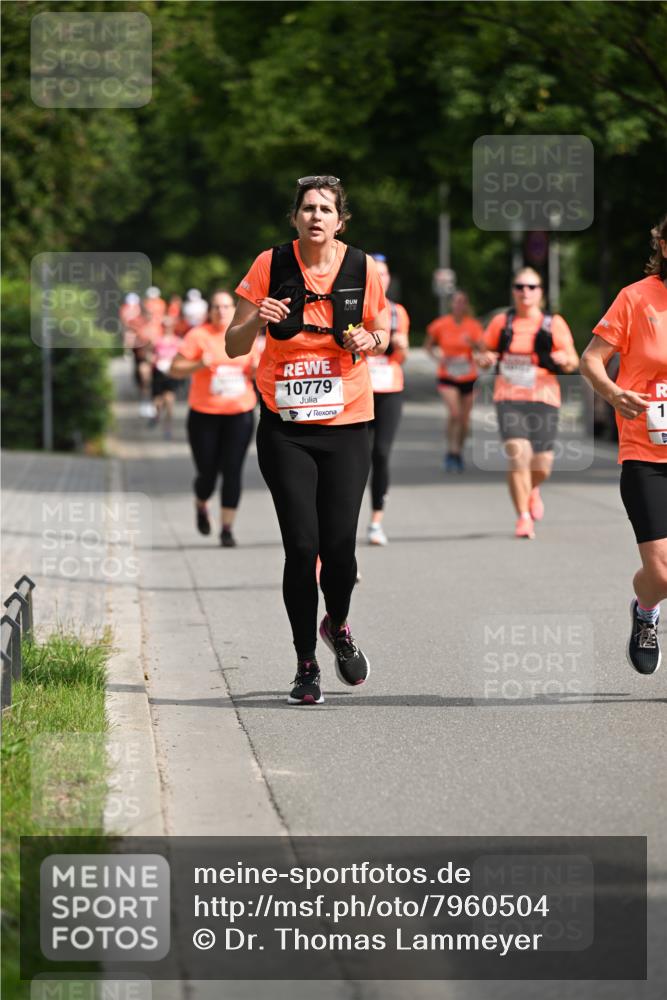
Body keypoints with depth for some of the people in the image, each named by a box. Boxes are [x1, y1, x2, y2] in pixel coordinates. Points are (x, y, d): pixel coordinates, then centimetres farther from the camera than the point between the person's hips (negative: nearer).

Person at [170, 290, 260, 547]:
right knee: (208, 472, 2)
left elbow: (256, 372, 18)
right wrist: (199, 365, -22)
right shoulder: (198, 335, -4)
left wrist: (257, 369, -5)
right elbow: (175, 369, -5)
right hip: (204, 415, -2)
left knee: (232, 472, -6)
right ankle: (201, 506, 36)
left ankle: (227, 528, 0)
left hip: (240, 413, 2)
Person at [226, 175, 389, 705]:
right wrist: (256, 321, -19)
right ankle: (306, 665, 8)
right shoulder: (271, 265, -3)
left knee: (340, 544, -7)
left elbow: (382, 333, 15)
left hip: (346, 424, 1)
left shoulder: (363, 268, -1)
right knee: (301, 544, -7)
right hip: (285, 427, 0)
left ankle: (338, 627, 26)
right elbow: (234, 345, 2)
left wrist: (370, 340, -8)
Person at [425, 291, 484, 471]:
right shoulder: (441, 325, -5)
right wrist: (438, 357, -9)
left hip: (468, 378, 2)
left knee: (464, 419, 7)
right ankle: (451, 452, -10)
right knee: (454, 414, -20)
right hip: (447, 377, -2)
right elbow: (428, 344, 9)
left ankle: (459, 452, 28)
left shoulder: (473, 326, -5)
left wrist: (473, 343, -36)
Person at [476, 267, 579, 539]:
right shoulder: (501, 323, 8)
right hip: (509, 398, 0)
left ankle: (532, 490, 37)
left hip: (543, 397, 0)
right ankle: (523, 517, -7)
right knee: (517, 455, -18)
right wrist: (484, 359, -6)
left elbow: (573, 362, 3)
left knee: (542, 465, 0)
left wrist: (564, 359, -20)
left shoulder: (554, 324, 5)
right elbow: (485, 354, 18)